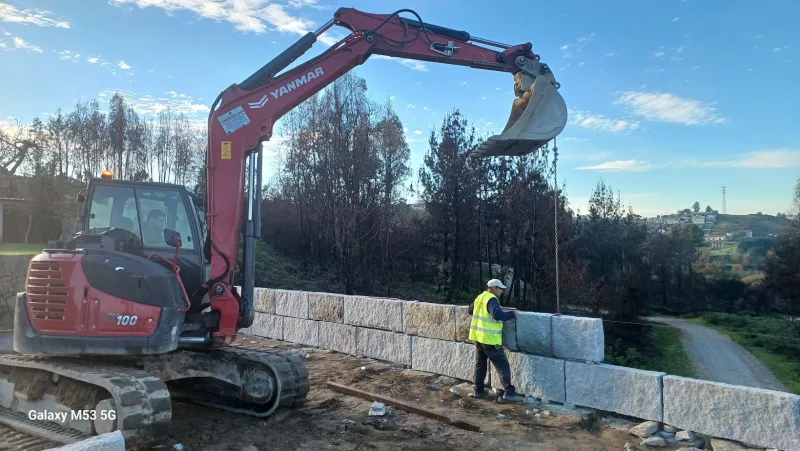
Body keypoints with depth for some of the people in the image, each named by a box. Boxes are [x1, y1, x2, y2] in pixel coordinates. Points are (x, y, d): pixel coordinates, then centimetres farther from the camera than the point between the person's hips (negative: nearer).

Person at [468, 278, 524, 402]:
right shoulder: (491, 299, -16)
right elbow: (498, 315, -32)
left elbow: (470, 310, 26)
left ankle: (478, 391, 22)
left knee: (480, 365, 17)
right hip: (489, 339, -9)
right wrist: (513, 314, -20)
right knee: (503, 366, -3)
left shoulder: (480, 297, 11)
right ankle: (509, 393, -4)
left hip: (478, 337, 9)